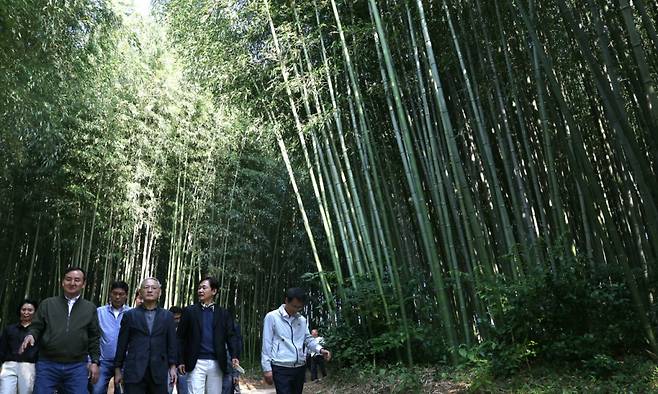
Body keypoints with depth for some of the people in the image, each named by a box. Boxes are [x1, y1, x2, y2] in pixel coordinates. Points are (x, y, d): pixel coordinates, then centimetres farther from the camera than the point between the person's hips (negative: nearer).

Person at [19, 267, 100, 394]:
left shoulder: (90, 308, 8)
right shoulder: (47, 304, 8)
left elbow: (94, 338, 9)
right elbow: (36, 327, 7)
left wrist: (94, 361, 3)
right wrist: (31, 335, -16)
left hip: (77, 367, 0)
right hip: (47, 365, 0)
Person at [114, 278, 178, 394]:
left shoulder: (167, 316, 9)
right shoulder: (130, 315, 7)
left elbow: (172, 343, 7)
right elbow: (122, 344, 7)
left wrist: (173, 366, 1)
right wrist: (118, 369, 5)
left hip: (159, 372, 1)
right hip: (134, 371, 0)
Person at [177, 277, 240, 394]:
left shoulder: (223, 313, 8)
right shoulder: (189, 311, 5)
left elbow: (230, 336, 3)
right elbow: (181, 337, 4)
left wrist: (234, 356, -12)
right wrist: (181, 361, -2)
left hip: (216, 363, 2)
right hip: (196, 362, -2)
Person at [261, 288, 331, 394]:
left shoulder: (302, 320, 10)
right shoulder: (272, 317, -5)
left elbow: (308, 339, 13)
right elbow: (267, 344, -5)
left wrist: (320, 349, -7)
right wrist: (267, 368, -8)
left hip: (300, 368, 6)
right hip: (281, 369, -6)